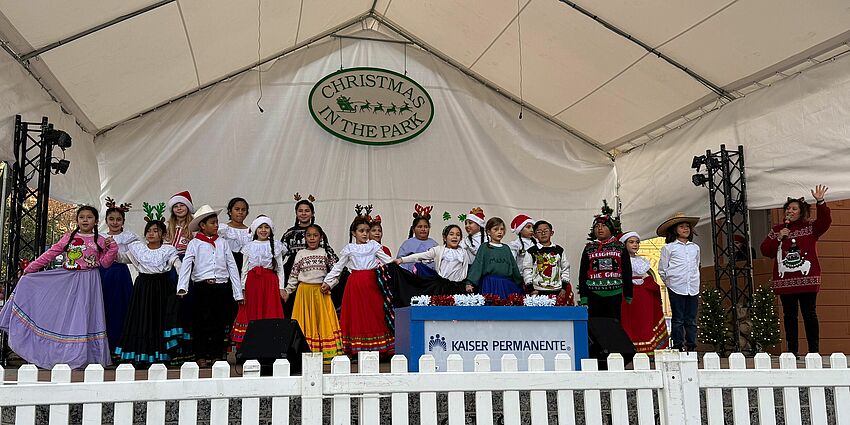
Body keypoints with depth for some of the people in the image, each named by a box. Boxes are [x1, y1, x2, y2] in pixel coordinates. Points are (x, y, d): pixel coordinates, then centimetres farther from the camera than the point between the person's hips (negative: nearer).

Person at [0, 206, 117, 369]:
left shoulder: (100, 241, 4)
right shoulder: (68, 237, 7)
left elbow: (105, 263, 2)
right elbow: (50, 253, 7)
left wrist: (112, 247, -12)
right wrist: (30, 268, 6)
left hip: (88, 283, -2)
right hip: (66, 280, 2)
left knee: (82, 316, -4)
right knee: (62, 314, 2)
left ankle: (81, 355, 1)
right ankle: (61, 354, 12)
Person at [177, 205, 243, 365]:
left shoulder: (222, 244, 11)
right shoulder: (194, 244, 4)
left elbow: (232, 267, 9)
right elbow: (186, 265, -7)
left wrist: (238, 293, 5)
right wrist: (182, 287, -22)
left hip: (222, 287, 3)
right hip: (202, 287, -2)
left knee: (219, 324, 5)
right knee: (201, 323, 1)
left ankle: (217, 355, 16)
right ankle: (201, 356, 11)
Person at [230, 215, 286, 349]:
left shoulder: (275, 247, 7)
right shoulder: (249, 247, 9)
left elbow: (280, 269, 6)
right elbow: (244, 269, 9)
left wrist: (281, 288, 0)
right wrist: (242, 288, 2)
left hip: (270, 283, -1)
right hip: (252, 282, 1)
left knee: (270, 312, -4)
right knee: (252, 312, -1)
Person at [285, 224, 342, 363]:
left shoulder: (325, 253, 3)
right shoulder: (300, 254, 5)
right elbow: (293, 275, 7)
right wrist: (287, 290, 3)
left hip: (321, 291, 0)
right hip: (304, 291, 1)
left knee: (323, 320, -1)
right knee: (306, 321, 2)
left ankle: (327, 353, 2)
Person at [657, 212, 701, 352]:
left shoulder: (695, 247, 15)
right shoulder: (668, 247, 1)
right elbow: (662, 269, 4)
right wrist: (670, 283, 4)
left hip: (693, 288, 4)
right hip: (676, 288, -4)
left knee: (691, 320, 5)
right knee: (678, 320, -1)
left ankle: (691, 347, 10)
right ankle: (678, 347, 2)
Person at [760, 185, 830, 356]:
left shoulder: (810, 227, 7)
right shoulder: (777, 230, 12)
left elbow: (825, 221, -12)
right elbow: (765, 251, 8)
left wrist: (820, 202, -24)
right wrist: (778, 238, -5)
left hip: (807, 279, -2)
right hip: (785, 281, 2)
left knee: (810, 314, -1)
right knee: (789, 316, 5)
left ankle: (814, 350, 5)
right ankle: (792, 350, 9)